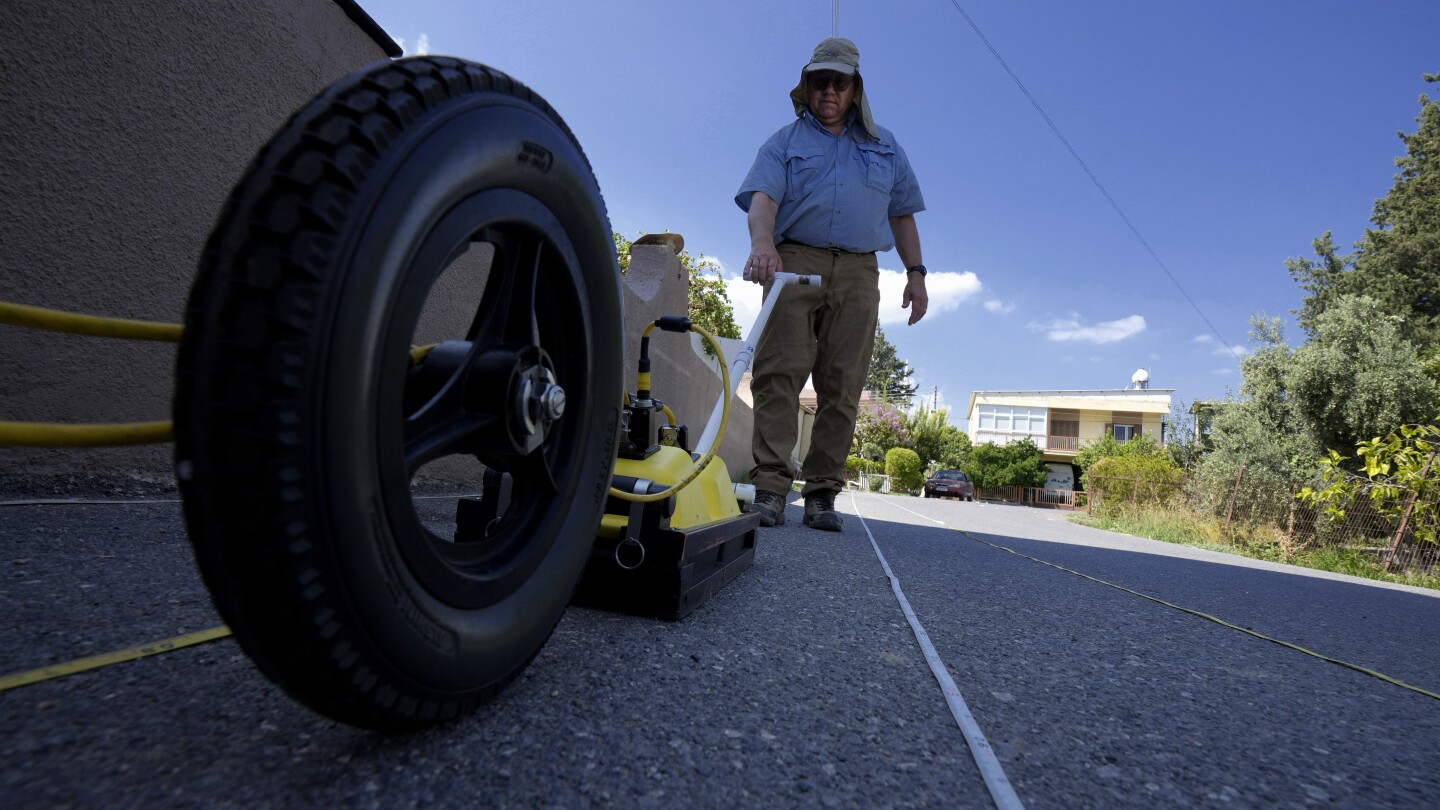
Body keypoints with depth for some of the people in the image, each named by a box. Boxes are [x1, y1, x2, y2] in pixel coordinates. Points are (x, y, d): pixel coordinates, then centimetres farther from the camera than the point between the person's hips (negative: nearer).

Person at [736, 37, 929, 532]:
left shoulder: (885, 148, 25)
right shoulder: (784, 143, 15)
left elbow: (902, 214, 24)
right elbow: (762, 198, -3)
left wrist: (915, 272, 11)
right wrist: (763, 243, -25)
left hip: (857, 273, 2)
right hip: (794, 262, -2)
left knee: (842, 385, -5)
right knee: (779, 373, -14)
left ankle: (822, 493, -2)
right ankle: (770, 488, -16)